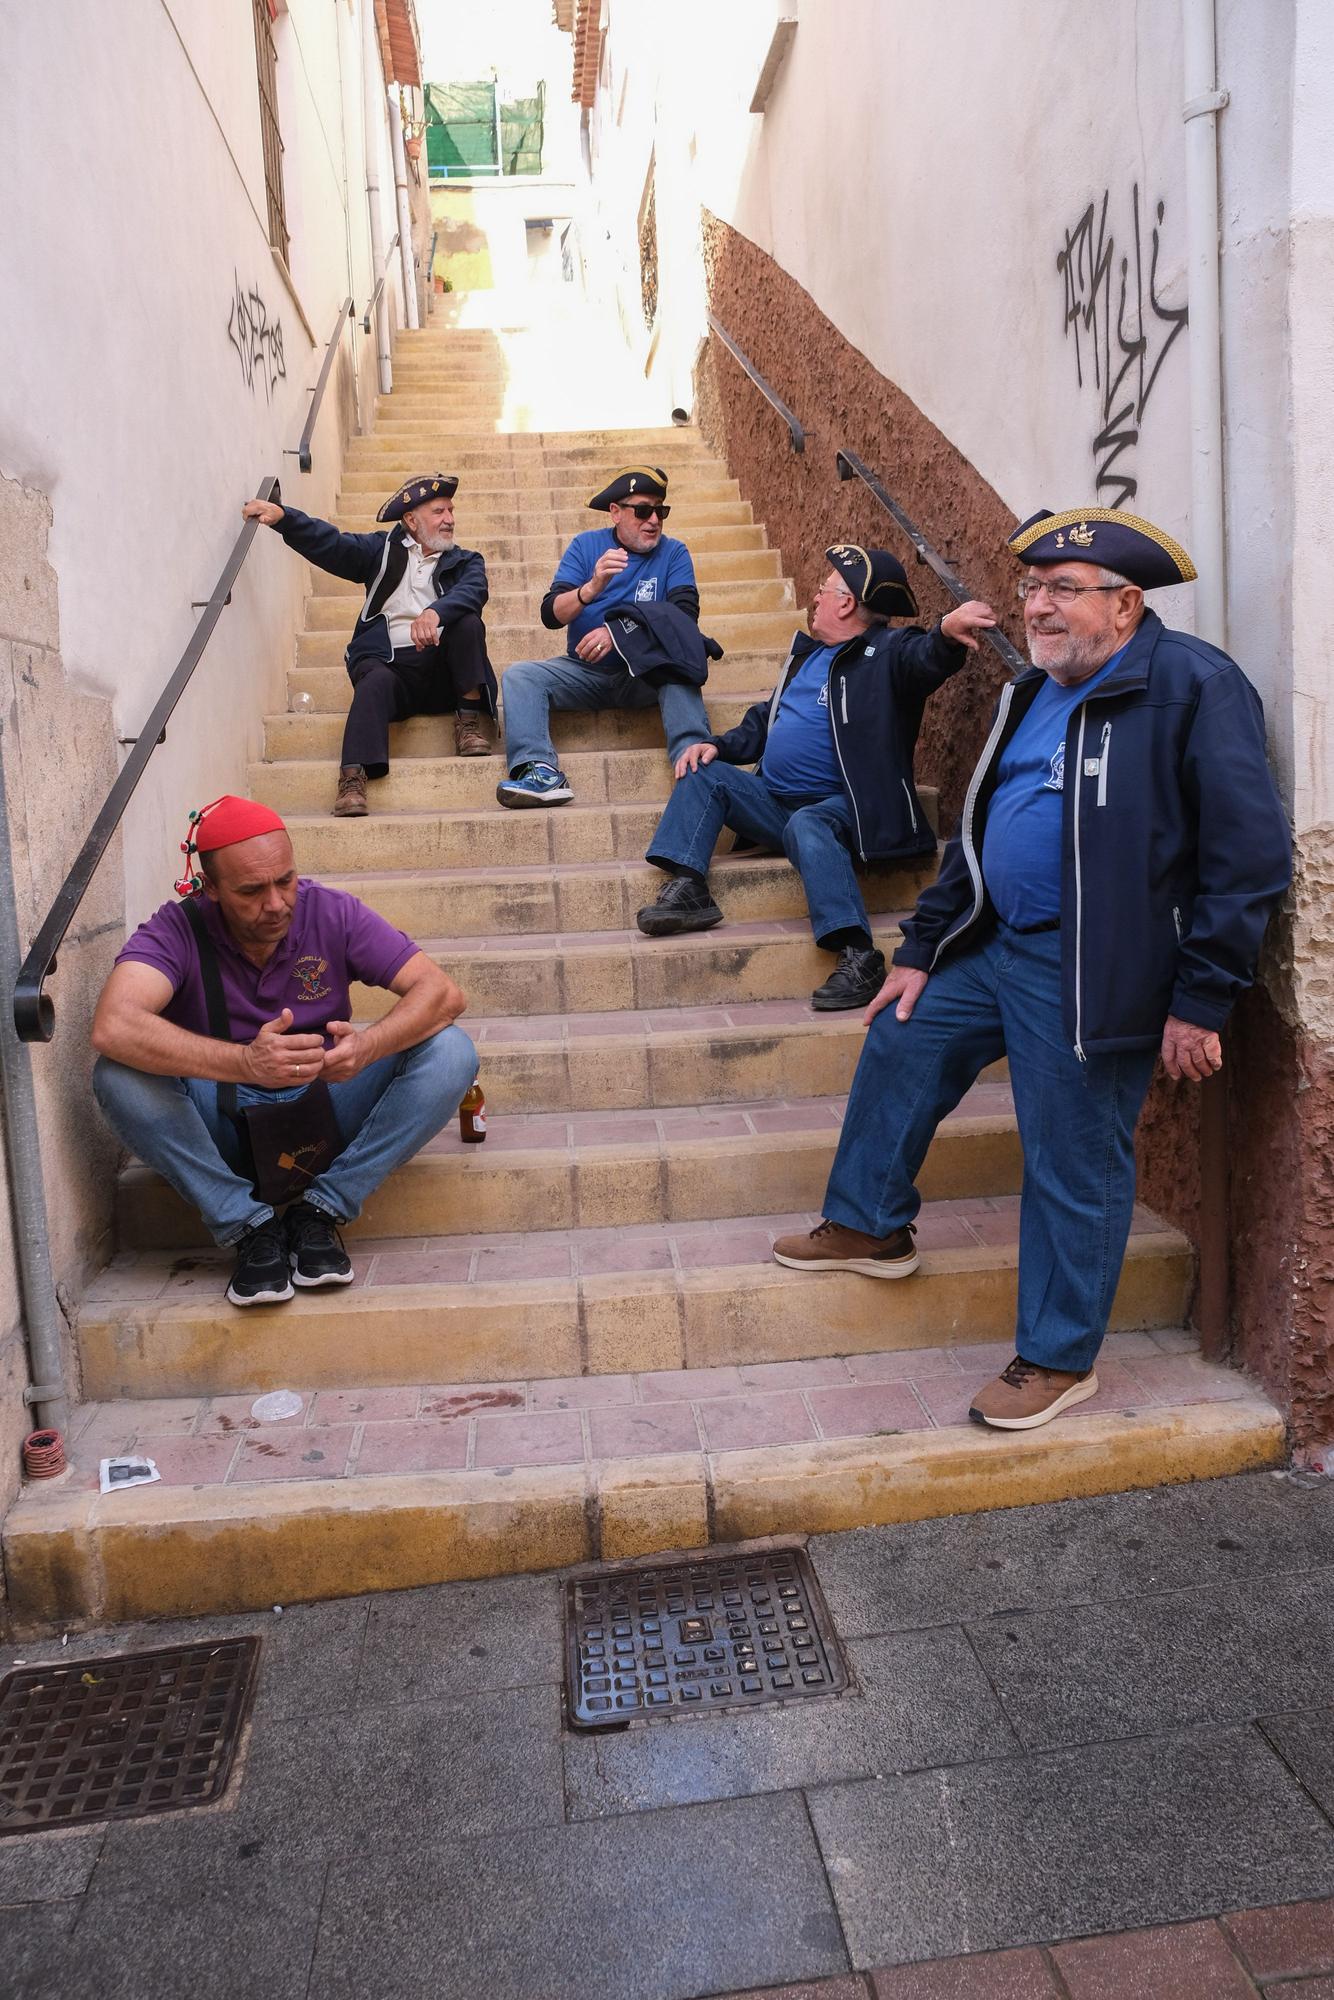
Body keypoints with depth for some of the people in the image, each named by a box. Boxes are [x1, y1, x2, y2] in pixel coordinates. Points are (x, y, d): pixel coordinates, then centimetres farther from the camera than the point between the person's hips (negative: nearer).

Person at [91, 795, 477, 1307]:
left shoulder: (333, 913, -11)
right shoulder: (176, 930, -16)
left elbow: (444, 994, -19)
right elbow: (112, 1027, -36)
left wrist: (368, 1046, -40)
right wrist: (245, 1062, -50)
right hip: (223, 1126, -1)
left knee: (450, 1052, -21)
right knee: (117, 1075, -29)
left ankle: (320, 1208, -15)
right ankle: (248, 1225, -18)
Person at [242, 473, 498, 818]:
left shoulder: (465, 561, 17)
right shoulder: (384, 550, 18)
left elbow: (473, 590, -7)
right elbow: (330, 543, 5)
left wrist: (435, 612, -30)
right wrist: (281, 515, -14)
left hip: (442, 670, 1)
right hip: (390, 663, -1)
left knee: (468, 622, -24)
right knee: (376, 680, -34)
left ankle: (470, 717, -18)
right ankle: (352, 777, -48)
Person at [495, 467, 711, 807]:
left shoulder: (673, 553, 4)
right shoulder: (586, 545, 5)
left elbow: (685, 614, -12)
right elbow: (550, 615, -5)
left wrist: (619, 633, -25)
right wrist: (592, 587, -26)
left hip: (646, 672, -2)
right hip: (584, 672, 2)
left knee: (678, 674, -34)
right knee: (520, 675, -22)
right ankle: (541, 773, -42)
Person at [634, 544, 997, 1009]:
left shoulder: (888, 652, -8)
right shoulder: (809, 652, 18)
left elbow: (925, 659, -32)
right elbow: (765, 719, 26)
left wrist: (946, 634, -56)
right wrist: (719, 745, 8)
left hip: (839, 808, -8)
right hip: (774, 803, 8)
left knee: (805, 825, -38)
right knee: (703, 773, -2)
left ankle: (857, 954, -42)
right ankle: (687, 889, -14)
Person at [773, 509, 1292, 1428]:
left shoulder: (1196, 686, -14)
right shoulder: (1034, 695, 13)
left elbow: (1250, 854, -17)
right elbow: (976, 834, 19)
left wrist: (1201, 1001, -18)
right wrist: (922, 949, 17)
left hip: (1090, 977, -8)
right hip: (997, 947, 9)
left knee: (1075, 1167, 1)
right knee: (898, 1047, 16)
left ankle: (1059, 1358, 19)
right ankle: (870, 1225, 36)